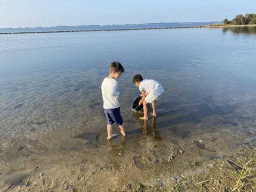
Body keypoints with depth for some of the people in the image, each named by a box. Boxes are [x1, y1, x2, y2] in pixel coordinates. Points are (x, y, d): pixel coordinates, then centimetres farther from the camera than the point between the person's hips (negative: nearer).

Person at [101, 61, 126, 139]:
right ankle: (123, 132, 39)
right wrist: (118, 93, -18)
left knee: (109, 121, 23)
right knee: (119, 121, 19)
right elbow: (111, 93, -36)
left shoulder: (104, 80, 4)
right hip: (113, 107, -6)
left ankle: (109, 135, 31)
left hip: (105, 106, 6)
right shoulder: (114, 82, -22)